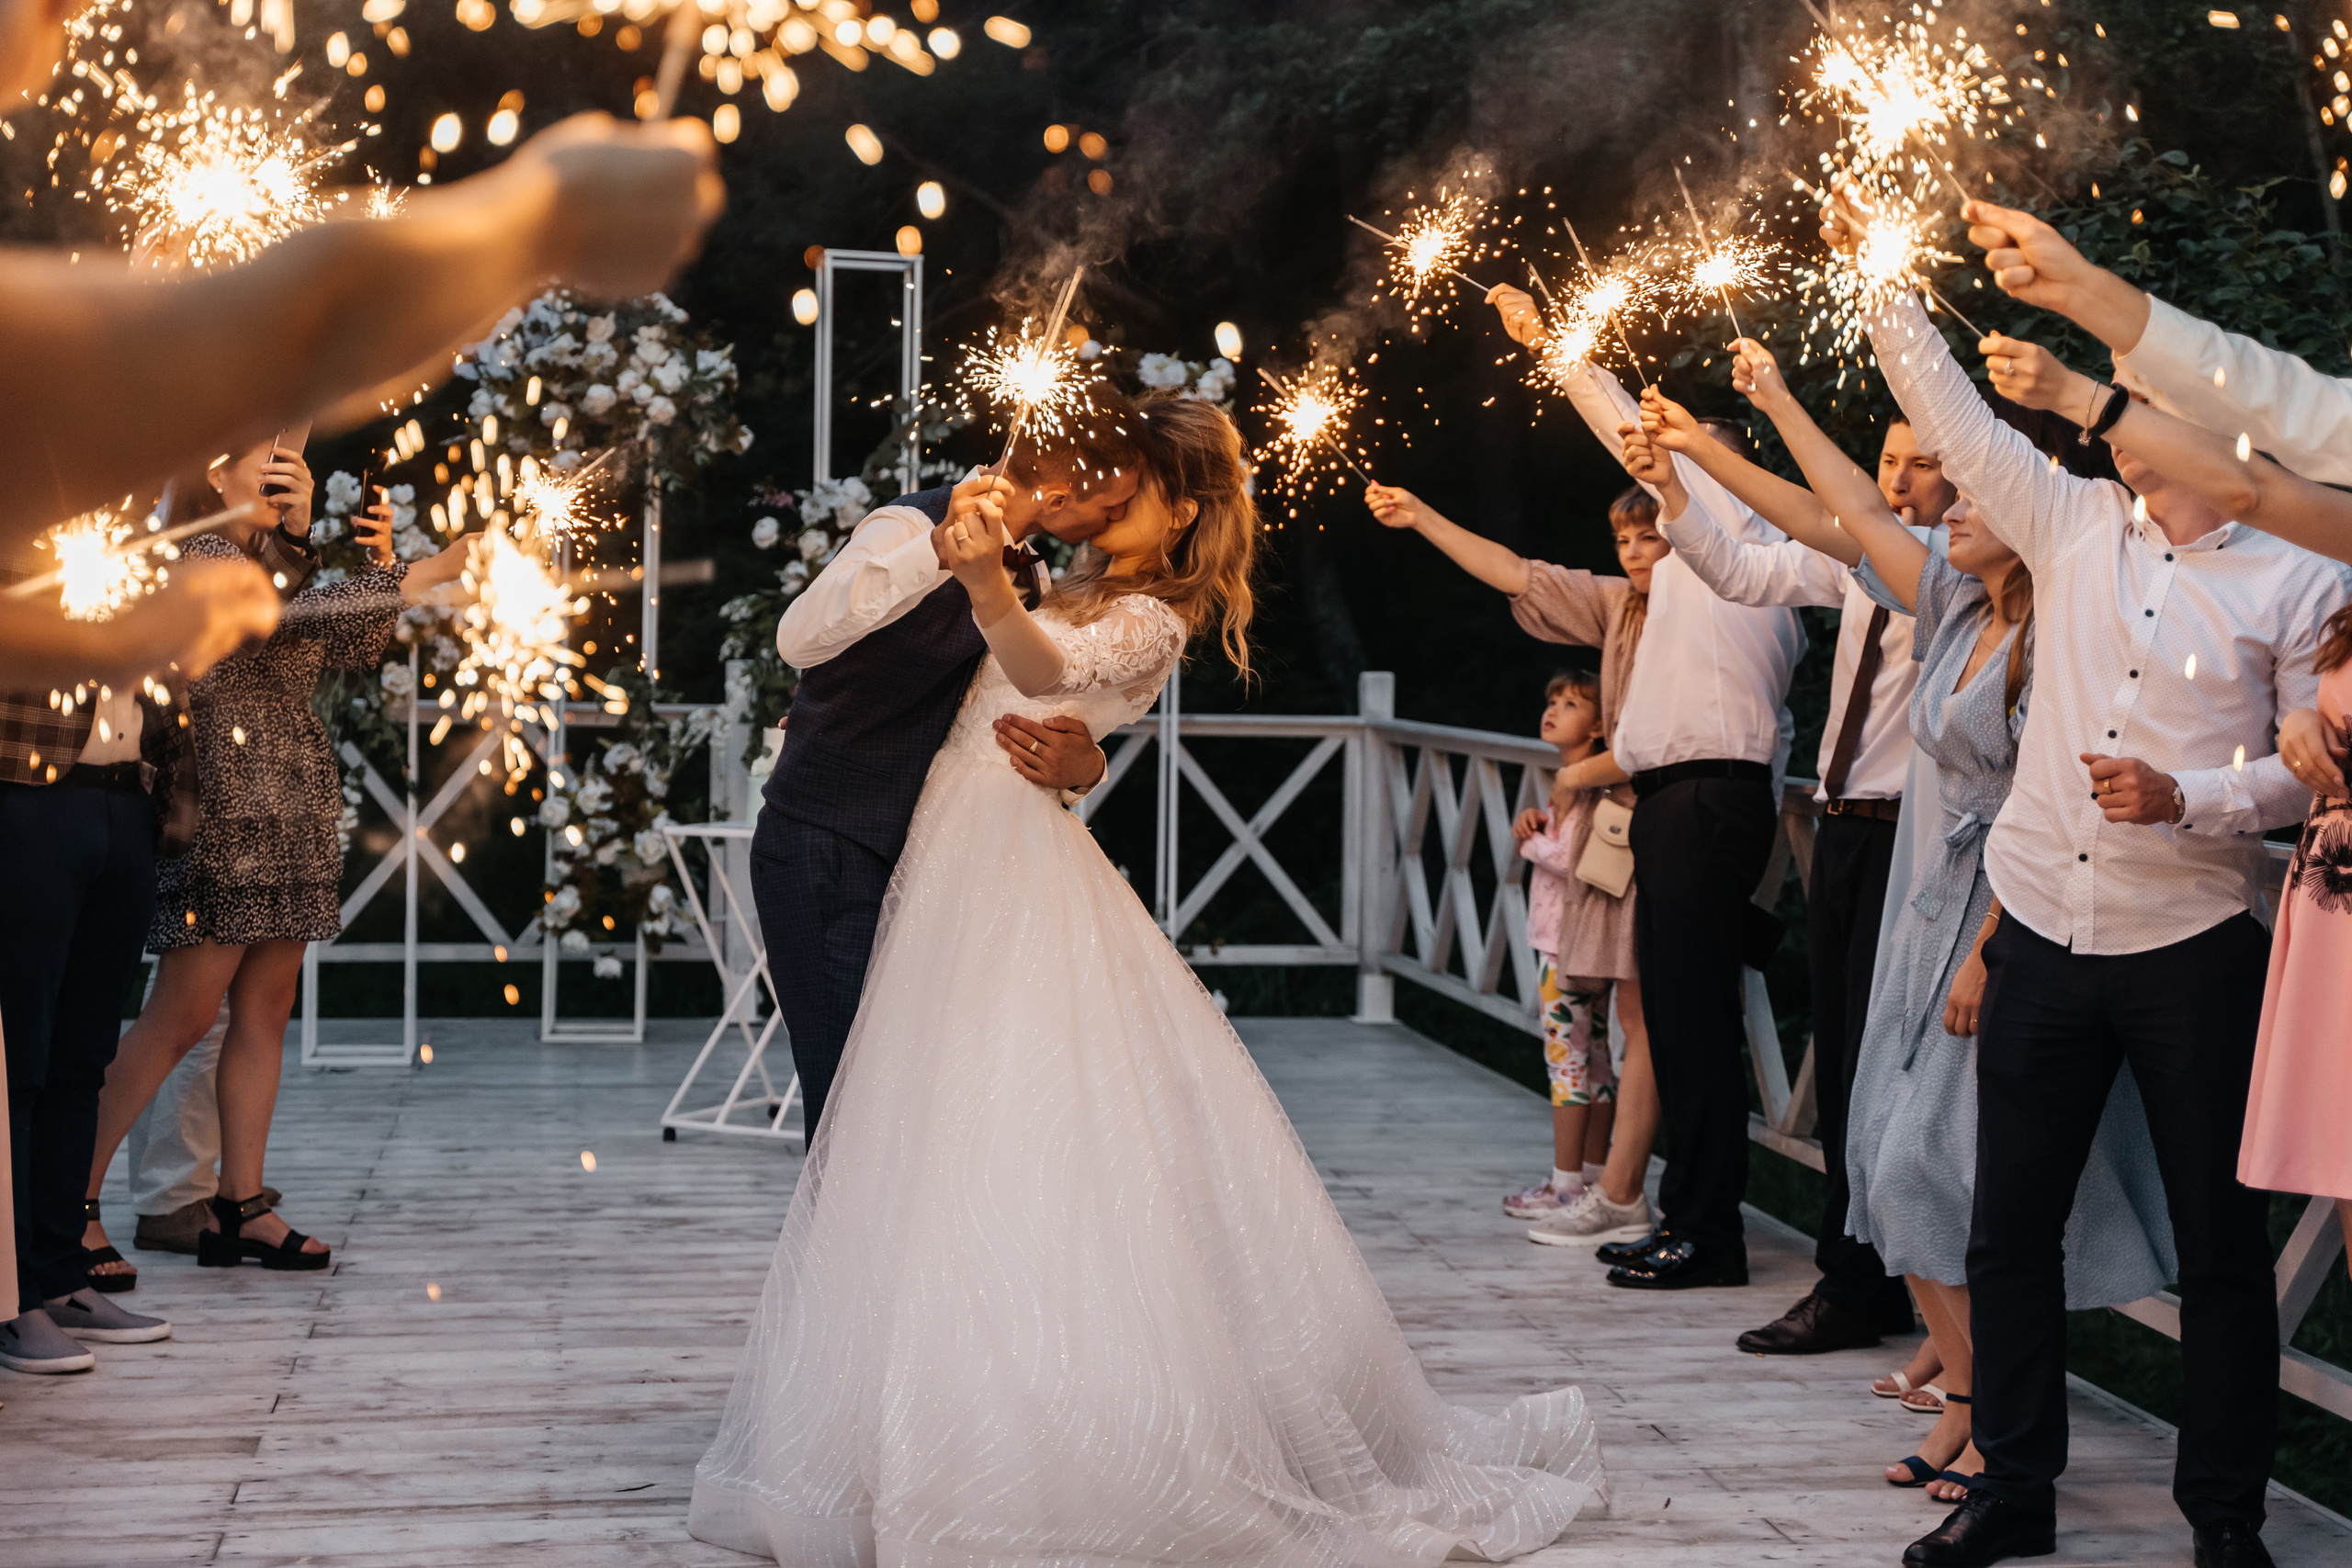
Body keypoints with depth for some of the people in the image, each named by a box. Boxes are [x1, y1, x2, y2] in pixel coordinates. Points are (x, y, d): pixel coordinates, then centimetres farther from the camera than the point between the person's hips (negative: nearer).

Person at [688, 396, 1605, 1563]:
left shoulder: (1148, 621, -4)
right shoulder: (1078, 587, 21)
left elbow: (1043, 669, -26)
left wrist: (991, 589, -44)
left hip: (1016, 860, -8)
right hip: (955, 860, 8)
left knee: (1027, 1143, -13)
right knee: (935, 1156, 4)